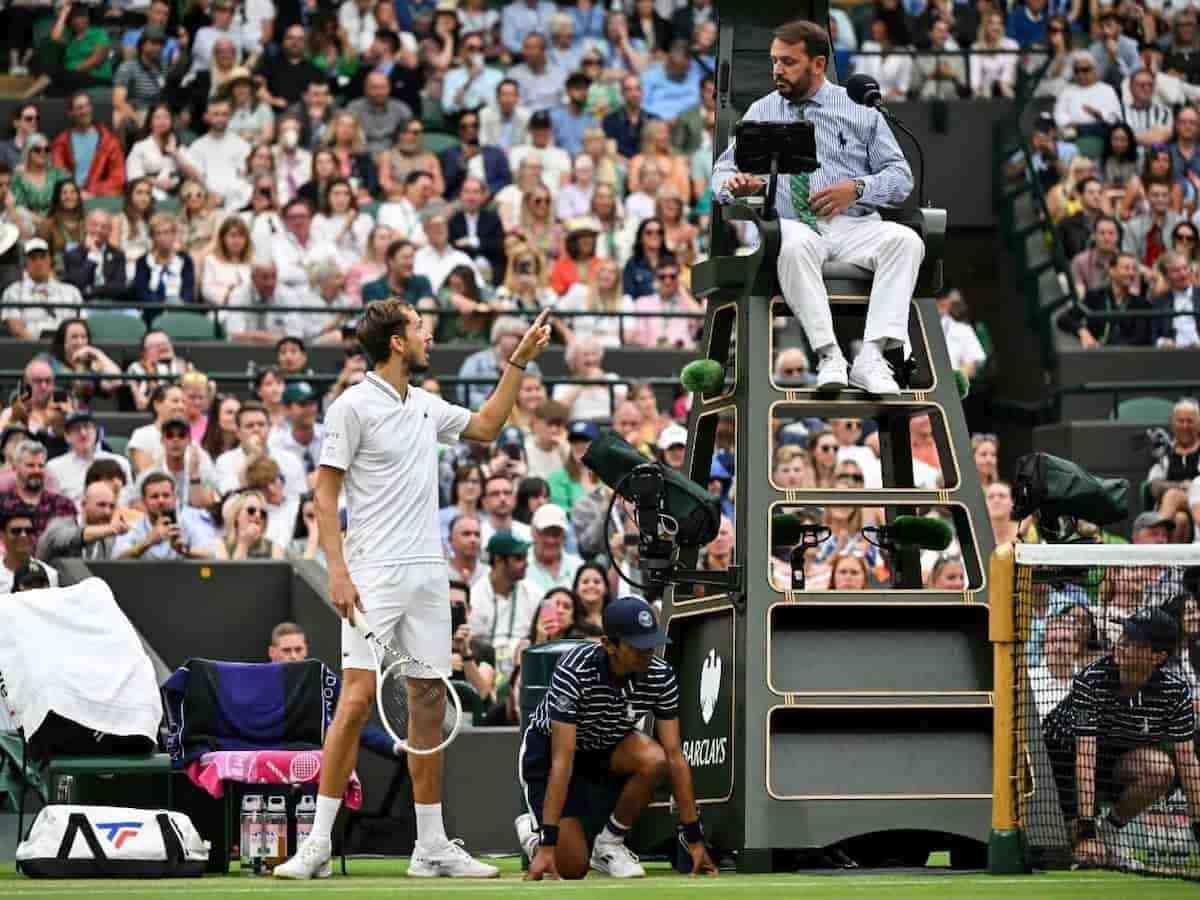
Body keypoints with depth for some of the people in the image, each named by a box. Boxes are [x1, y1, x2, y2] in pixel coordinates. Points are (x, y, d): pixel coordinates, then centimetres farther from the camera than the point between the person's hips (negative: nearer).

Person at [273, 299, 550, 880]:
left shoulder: (426, 406, 15)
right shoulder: (353, 407, -5)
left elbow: (485, 427, 32)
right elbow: (325, 493, -8)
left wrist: (519, 362, 26)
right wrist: (337, 571, -17)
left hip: (429, 577, 7)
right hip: (375, 576, -7)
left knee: (430, 703, 6)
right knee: (357, 700, -14)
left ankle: (432, 846, 10)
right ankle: (319, 843, -11)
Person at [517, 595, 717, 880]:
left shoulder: (660, 676, -21)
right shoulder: (574, 672, -34)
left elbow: (675, 757, -18)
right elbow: (562, 762, -37)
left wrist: (694, 838, -20)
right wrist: (547, 845, -40)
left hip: (607, 749, 4)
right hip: (547, 750, -4)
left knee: (654, 760, -30)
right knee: (572, 867, -15)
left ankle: (610, 843, -6)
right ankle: (532, 827, 20)